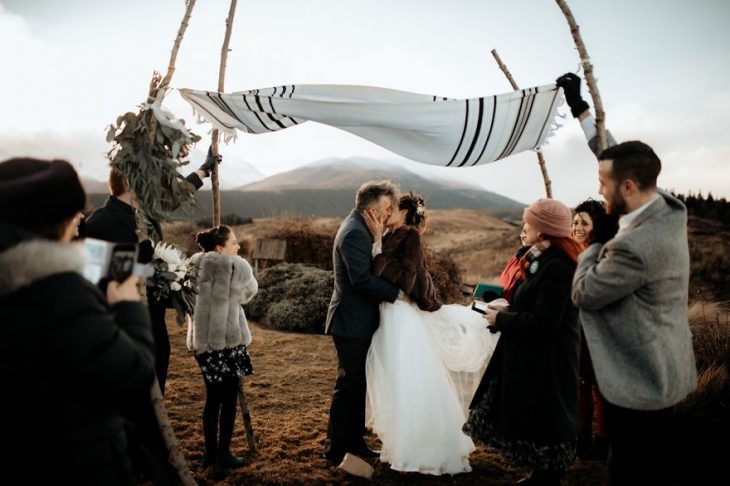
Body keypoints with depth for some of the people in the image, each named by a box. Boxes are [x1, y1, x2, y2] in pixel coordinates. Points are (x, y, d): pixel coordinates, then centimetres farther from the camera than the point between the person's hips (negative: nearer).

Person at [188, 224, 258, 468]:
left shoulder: (194, 266, 7)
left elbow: (192, 300, 13)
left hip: (202, 340, 6)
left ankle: (210, 452, 23)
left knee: (212, 398, 16)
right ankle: (223, 454, 13)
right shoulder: (236, 266, -9)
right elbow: (249, 293, 7)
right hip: (227, 339, -6)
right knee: (228, 399, 6)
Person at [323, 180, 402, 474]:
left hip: (360, 321, 10)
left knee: (359, 384, 16)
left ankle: (355, 443, 28)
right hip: (352, 322, -10)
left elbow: (375, 267, 10)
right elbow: (362, 278, -25)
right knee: (349, 385, 0)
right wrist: (396, 293, -19)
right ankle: (336, 450, 13)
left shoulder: (362, 230, 15)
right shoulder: (354, 232, -18)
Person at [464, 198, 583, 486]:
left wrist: (500, 318, -16)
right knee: (533, 421, 20)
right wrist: (504, 311, -2)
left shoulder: (557, 267, -24)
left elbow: (542, 323, -27)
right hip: (535, 357, 10)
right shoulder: (545, 259, 9)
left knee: (541, 424, 6)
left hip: (545, 363, -10)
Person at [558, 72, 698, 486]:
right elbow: (620, 159, 9)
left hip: (639, 383, -9)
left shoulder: (637, 244, -32)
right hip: (661, 374, 9)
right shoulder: (669, 210, -3)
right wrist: (580, 108, 13)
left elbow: (584, 293, -18)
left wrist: (596, 242, -5)